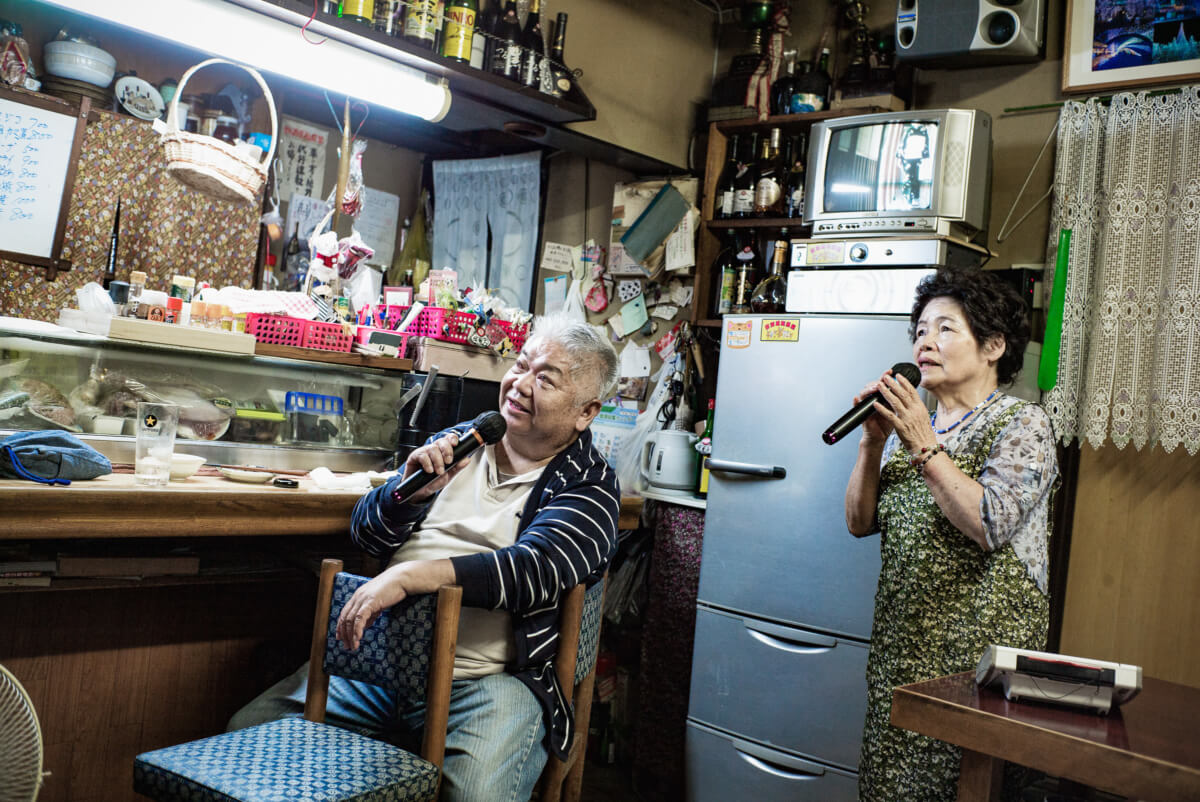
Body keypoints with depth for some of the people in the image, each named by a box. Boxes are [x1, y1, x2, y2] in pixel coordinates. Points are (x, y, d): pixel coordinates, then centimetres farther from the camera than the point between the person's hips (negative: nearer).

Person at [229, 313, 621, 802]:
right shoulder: (459, 442, 14)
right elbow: (365, 533, 14)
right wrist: (410, 490, -7)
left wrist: (409, 575, -28)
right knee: (253, 728, -5)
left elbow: (531, 568, -19)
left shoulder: (588, 486, -1)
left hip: (486, 680, -5)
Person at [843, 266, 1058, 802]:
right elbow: (860, 522, 6)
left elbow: (990, 525, -20)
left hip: (980, 654, -5)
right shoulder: (912, 422, 11)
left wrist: (925, 447, -21)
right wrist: (873, 442, -6)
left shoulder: (1023, 425, -5)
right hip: (900, 646, 6)